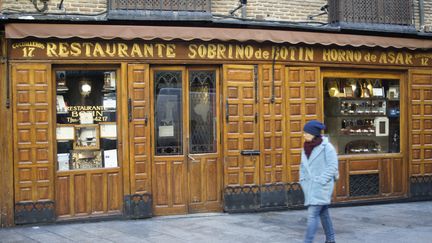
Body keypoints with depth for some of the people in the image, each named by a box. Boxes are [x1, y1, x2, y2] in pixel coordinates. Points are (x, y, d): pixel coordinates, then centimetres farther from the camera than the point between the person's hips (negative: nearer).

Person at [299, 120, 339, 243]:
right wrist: (303, 181, 9)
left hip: (321, 187, -7)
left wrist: (321, 181, -17)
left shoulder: (326, 147, -11)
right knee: (323, 213, 16)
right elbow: (303, 166, 17)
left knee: (312, 215, -13)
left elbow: (333, 166, -13)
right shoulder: (306, 147, 9)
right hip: (310, 186, 7)